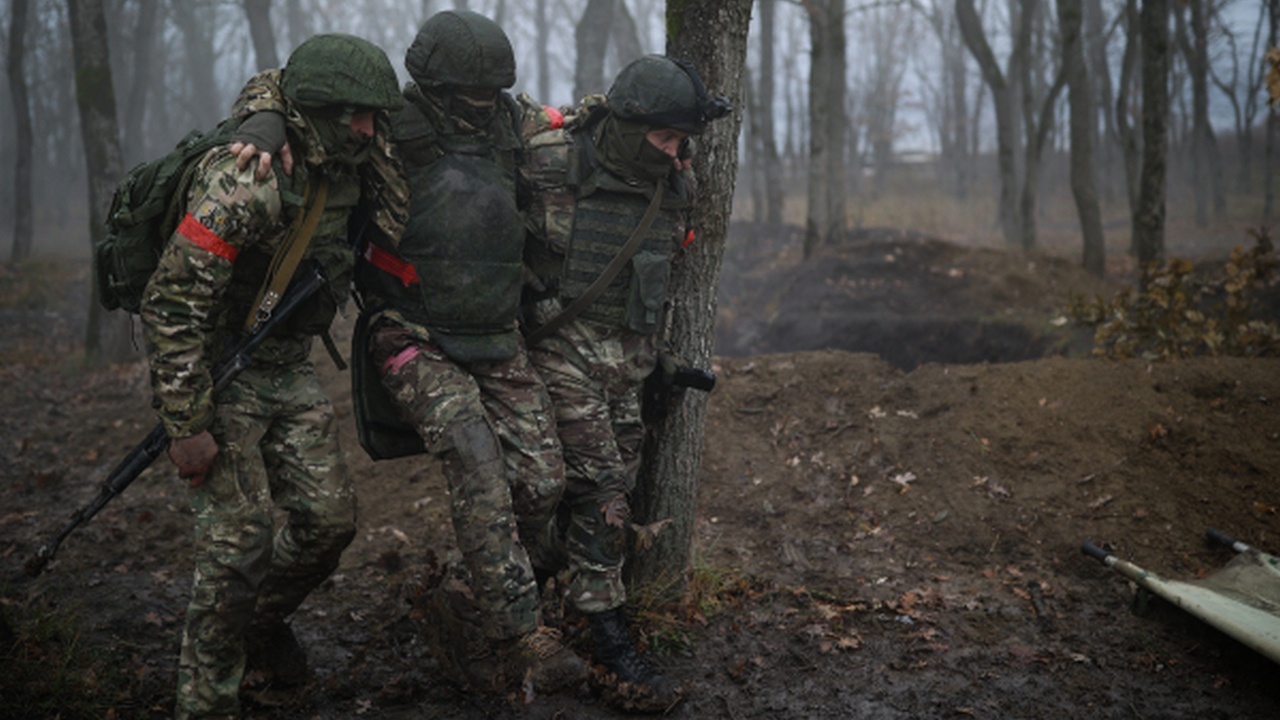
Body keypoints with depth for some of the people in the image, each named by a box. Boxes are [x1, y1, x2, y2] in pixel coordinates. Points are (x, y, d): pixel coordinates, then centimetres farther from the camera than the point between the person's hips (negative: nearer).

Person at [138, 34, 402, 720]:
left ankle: (262, 619, 34)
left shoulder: (340, 177, 0)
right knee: (240, 541, -9)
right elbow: (170, 306, -26)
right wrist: (185, 426, -24)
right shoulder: (244, 181, -26)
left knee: (328, 518, 5)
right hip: (216, 373, -7)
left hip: (288, 372, 8)